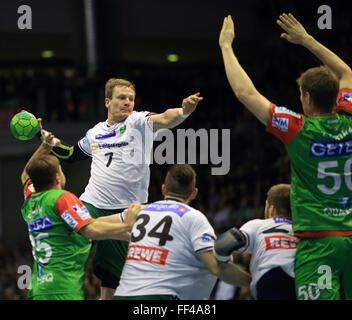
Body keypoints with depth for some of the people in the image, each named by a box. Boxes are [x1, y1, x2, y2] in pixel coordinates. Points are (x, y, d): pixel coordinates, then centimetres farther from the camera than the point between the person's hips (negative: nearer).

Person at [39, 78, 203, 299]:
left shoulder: (138, 122, -2)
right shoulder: (95, 133, 12)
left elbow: (164, 119, -23)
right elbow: (71, 155, 30)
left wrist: (183, 111, -44)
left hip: (125, 210, -3)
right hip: (91, 205, 3)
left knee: (111, 281, 1)